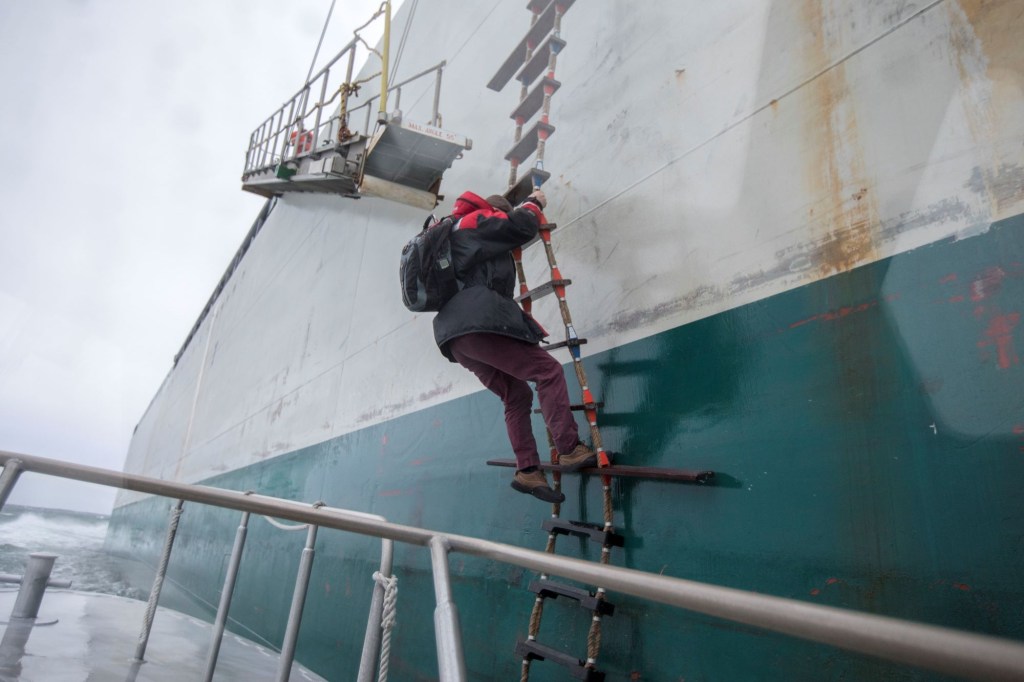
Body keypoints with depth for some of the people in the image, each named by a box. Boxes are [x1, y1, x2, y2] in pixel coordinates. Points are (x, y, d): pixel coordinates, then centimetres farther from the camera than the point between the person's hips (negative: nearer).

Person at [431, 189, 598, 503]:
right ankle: (570, 450, -14)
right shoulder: (477, 222, 7)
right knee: (548, 371, -8)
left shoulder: (455, 233, 34)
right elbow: (523, 227, -2)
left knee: (517, 394, 10)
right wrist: (534, 204, 19)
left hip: (456, 334, 10)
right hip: (478, 323, -10)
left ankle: (527, 470, 1)